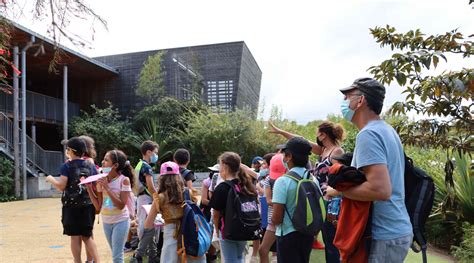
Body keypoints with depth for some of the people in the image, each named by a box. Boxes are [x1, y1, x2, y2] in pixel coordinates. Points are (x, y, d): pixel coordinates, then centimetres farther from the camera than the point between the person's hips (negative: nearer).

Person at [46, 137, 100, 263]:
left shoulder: (67, 166, -7)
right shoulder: (91, 166, 4)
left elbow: (61, 186, -12)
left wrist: (51, 179, 6)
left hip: (72, 206, -4)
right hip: (88, 206, 4)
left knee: (75, 237, 7)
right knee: (87, 237, 14)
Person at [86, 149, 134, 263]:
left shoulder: (124, 180, -15)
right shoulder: (102, 180, -1)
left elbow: (121, 205, -20)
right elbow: (98, 207, 1)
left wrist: (107, 188, -23)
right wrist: (89, 188, -6)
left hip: (120, 221, -5)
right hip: (106, 221, 5)